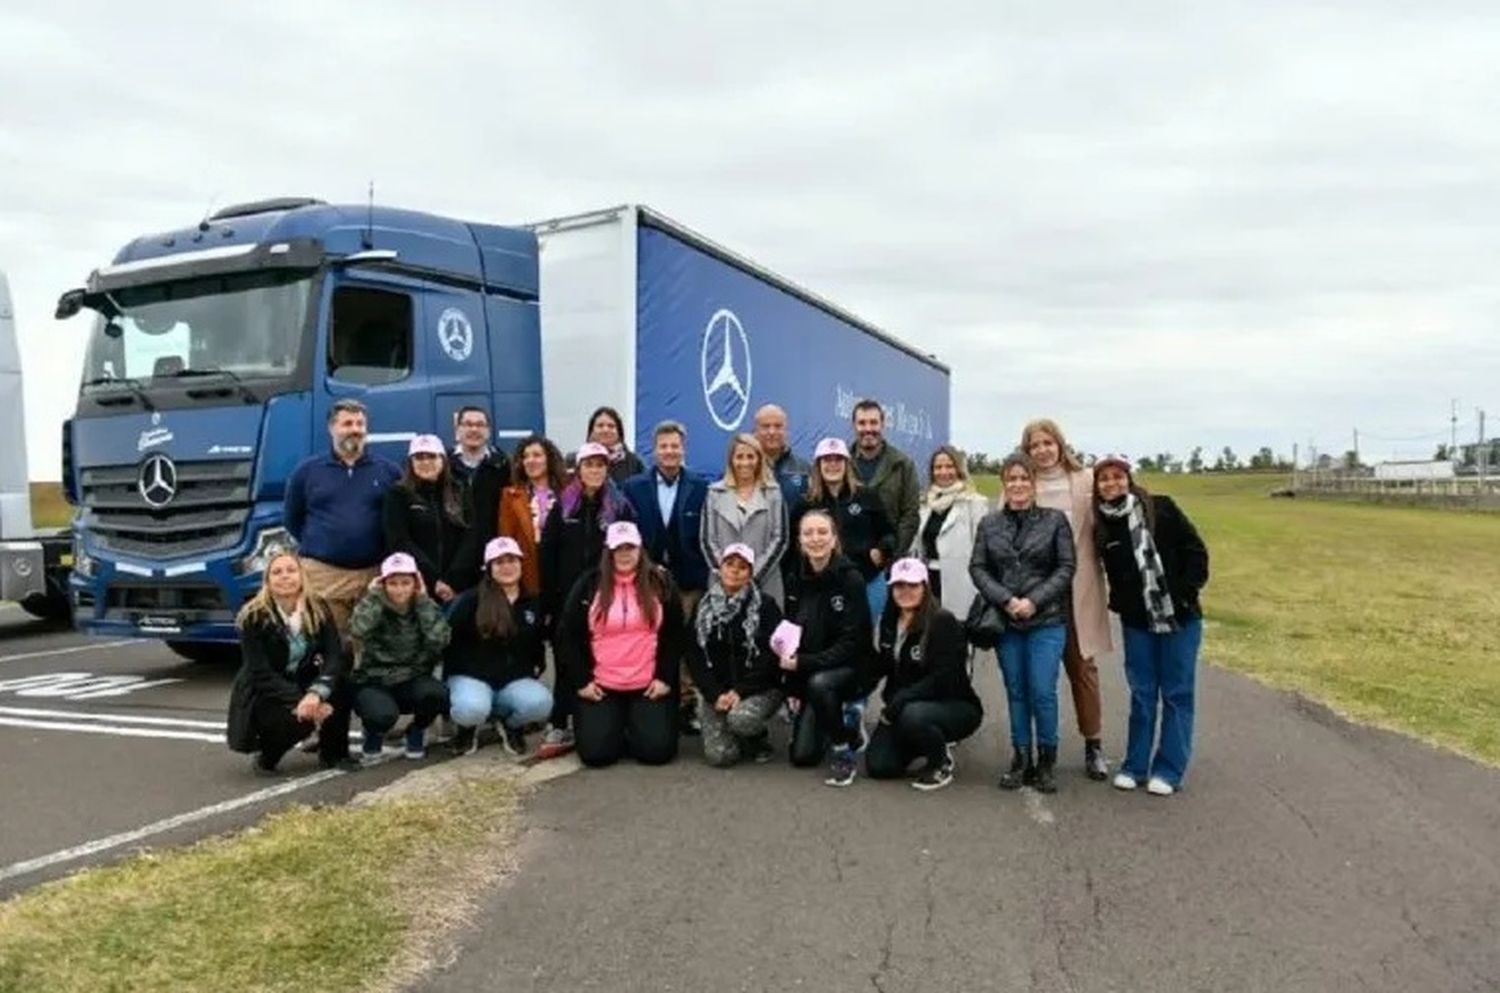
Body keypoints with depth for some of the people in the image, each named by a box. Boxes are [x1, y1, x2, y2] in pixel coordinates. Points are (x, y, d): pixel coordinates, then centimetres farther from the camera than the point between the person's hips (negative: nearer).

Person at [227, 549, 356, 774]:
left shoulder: (317, 609, -8)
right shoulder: (253, 617, -17)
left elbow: (335, 656, -18)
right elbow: (261, 674, -21)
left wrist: (316, 693, -36)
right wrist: (300, 701, -34)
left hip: (303, 683, 4)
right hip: (262, 695, -4)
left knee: (340, 684, -26)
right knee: (301, 718, -33)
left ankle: (333, 753, -5)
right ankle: (266, 755, 1)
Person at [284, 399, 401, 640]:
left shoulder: (388, 471, 6)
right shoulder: (307, 471, 8)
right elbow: (291, 519, 16)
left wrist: (388, 554, -1)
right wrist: (315, 544, 8)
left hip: (374, 573, 0)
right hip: (323, 574, 0)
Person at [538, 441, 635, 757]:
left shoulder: (620, 507, 3)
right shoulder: (563, 506, 5)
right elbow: (548, 555, 2)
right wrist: (547, 601, -4)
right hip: (567, 597, 1)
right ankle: (561, 727, 8)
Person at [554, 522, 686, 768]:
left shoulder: (660, 583, 2)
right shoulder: (588, 585, 1)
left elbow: (674, 635, 5)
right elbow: (567, 636, 3)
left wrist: (666, 678, -3)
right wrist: (581, 681, -3)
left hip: (650, 685, 0)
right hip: (600, 686, 0)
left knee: (657, 750, -11)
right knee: (595, 753, -9)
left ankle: (632, 733, 24)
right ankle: (616, 727, 25)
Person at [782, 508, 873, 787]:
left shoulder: (850, 578, -17)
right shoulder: (797, 579, -1)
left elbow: (852, 642, -21)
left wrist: (804, 662, -27)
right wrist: (793, 689, -3)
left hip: (851, 668, -5)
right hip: (808, 675, 5)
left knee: (818, 683, -38)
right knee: (802, 755, -2)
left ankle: (845, 754, -15)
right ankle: (850, 730, 29)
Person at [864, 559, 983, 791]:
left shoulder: (943, 622, -19)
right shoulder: (890, 620, 2)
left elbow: (942, 680, -24)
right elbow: (886, 665, 14)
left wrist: (897, 702, -25)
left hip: (955, 706, -7)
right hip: (904, 707, 7)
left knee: (912, 716, -37)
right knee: (877, 765, -6)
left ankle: (942, 762, -5)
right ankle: (933, 741, 20)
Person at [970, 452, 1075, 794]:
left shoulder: (1055, 520, 1)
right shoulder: (989, 524, 7)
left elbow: (1066, 567, -3)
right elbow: (977, 568, 3)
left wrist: (1034, 601, -13)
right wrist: (1006, 600, -11)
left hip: (1047, 621, -2)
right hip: (1005, 621, 2)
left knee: (1043, 692, -5)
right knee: (1016, 692, 8)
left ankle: (1047, 761, 12)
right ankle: (1020, 759, 19)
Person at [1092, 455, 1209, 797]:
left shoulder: (1162, 509, -7)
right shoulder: (1103, 526, 0)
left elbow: (1195, 550, -5)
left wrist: (1185, 593, -11)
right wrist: (1120, 602, 0)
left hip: (1179, 617, -2)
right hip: (1136, 621, 2)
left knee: (1176, 694, 5)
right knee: (1141, 694, 9)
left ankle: (1170, 769, 13)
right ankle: (1135, 765, 19)